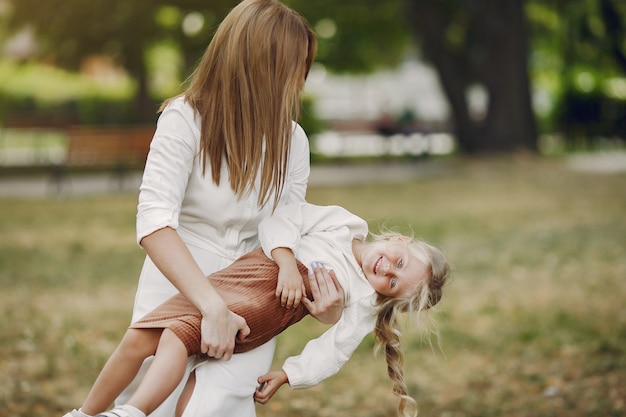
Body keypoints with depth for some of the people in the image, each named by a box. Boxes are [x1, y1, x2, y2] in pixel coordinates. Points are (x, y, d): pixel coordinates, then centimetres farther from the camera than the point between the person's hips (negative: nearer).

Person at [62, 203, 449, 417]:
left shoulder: (364, 304, 13)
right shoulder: (343, 223, 15)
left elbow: (333, 350, 6)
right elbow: (280, 221, 8)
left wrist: (286, 375, -5)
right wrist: (288, 263, -8)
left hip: (269, 305, -3)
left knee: (177, 335, -30)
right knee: (138, 338, -8)